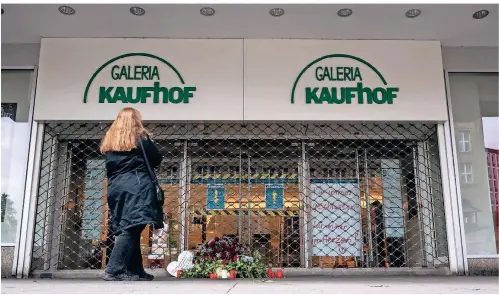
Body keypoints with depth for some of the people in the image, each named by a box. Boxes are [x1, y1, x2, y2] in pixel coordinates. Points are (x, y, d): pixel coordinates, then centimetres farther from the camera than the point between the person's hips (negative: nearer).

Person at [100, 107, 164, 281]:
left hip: (116, 189, 6)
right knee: (132, 229, -10)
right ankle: (114, 270, -17)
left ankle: (135, 271, 11)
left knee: (127, 229, 9)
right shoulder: (140, 137, 1)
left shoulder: (109, 140, 14)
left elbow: (110, 166, 19)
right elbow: (157, 159, 7)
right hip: (137, 188, -6)